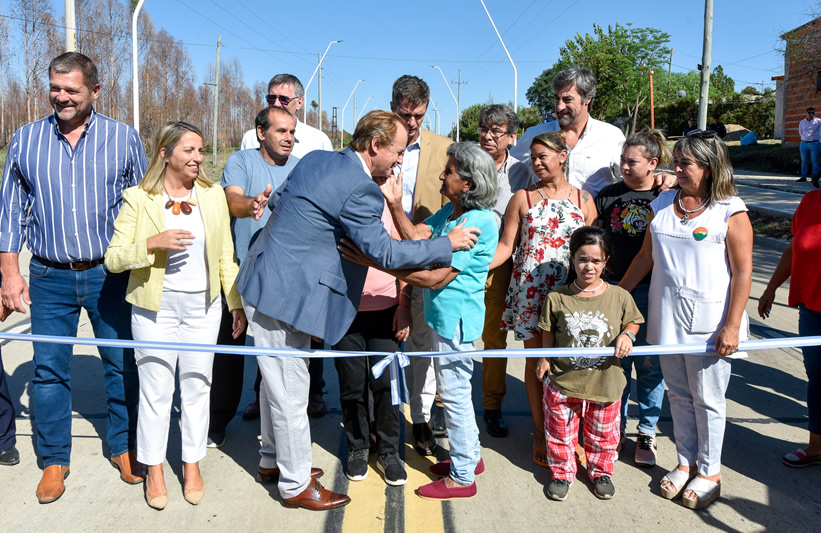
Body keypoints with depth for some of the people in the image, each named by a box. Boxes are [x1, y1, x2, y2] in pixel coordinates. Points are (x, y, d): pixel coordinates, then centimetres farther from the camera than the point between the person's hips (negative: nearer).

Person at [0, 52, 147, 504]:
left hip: (110, 274, -1)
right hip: (50, 278, 1)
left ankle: (124, 447, 26)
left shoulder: (123, 138, 0)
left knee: (122, 363, 7)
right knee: (49, 369, 6)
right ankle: (54, 459, 23)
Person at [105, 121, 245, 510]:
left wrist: (237, 303, 5)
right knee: (156, 389, 6)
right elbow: (113, 258, -8)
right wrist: (153, 243, -23)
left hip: (203, 306, 3)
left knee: (197, 386, 11)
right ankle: (154, 470, 25)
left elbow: (225, 256, 7)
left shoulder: (212, 195, 3)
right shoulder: (138, 199, -6)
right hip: (155, 307, -2)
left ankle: (192, 464, 28)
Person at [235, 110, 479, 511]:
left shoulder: (315, 159, 7)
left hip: (266, 283, 10)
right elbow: (384, 252, -18)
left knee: (278, 383, 23)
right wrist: (449, 244, -10)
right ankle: (296, 485, 19)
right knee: (291, 391, 3)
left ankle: (274, 459, 40)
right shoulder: (360, 190, -21)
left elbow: (278, 199, 19)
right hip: (283, 294, -10)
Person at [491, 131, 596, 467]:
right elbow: (506, 246, 1)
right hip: (530, 291, 0)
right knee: (536, 360, 5)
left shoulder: (583, 199, 5)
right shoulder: (523, 198, 5)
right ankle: (540, 433, 19)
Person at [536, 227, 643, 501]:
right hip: (562, 381, 0)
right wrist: (544, 360, -4)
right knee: (560, 433, 13)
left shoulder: (619, 297, -8)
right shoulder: (557, 298, -9)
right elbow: (548, 334, 3)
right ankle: (562, 472, 36)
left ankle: (601, 472, 42)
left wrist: (627, 335, -12)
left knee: (603, 435, 18)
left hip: (605, 383, 1)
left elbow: (634, 321, 7)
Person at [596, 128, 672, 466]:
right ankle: (615, 428, 27)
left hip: (651, 291, -2)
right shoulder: (609, 195, 4)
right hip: (612, 287, 2)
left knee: (649, 364, 8)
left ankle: (647, 433, 24)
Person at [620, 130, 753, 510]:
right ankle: (686, 463, 30)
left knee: (707, 399, 7)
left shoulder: (730, 211, -8)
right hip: (667, 316, 5)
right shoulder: (663, 204, 6)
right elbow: (646, 257, 13)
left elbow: (742, 272, -10)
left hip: (709, 321, -5)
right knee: (678, 395, 15)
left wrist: (732, 326, -15)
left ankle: (709, 471, 24)